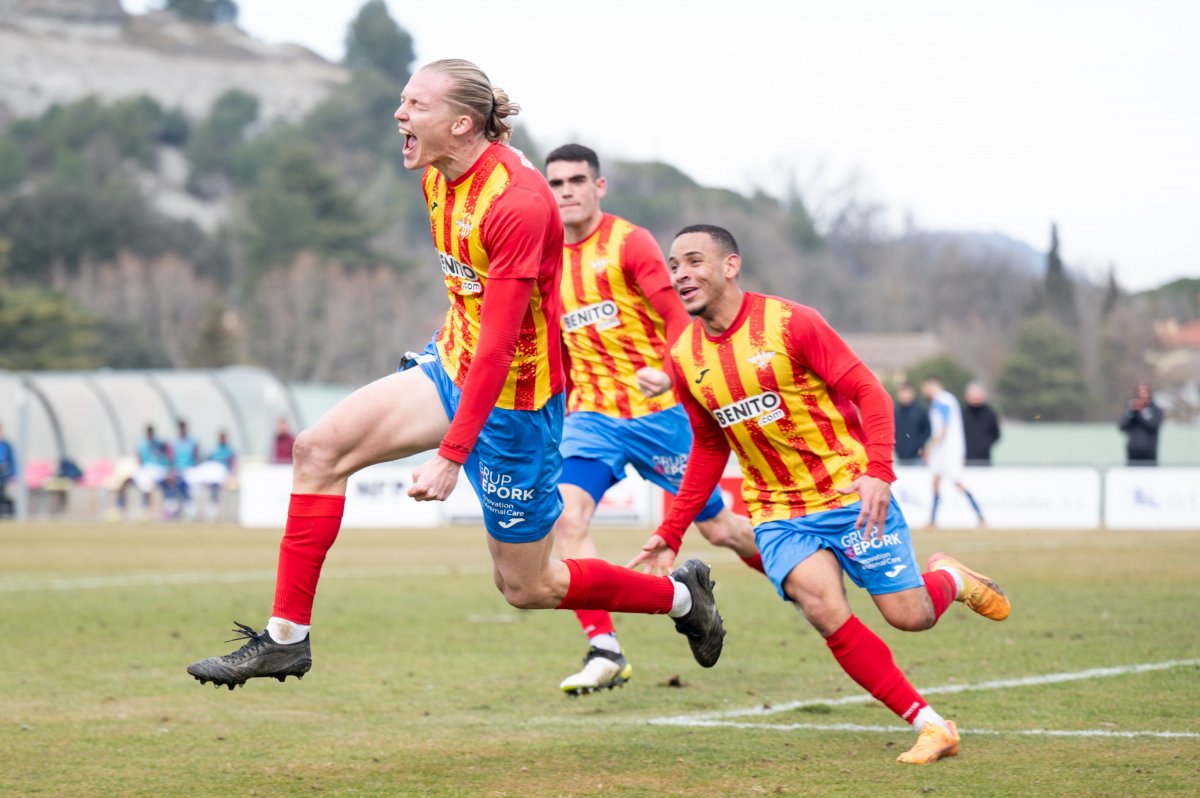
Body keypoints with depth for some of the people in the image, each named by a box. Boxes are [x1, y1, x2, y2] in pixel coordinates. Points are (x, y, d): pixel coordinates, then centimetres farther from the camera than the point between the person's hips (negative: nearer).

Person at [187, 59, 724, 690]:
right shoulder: (438, 178, 0)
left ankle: (682, 596, 26)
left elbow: (497, 347, -29)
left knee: (525, 587, 3)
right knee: (318, 449, -10)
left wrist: (451, 455, -31)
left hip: (512, 398, -8)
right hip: (451, 367, 8)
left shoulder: (518, 203, -27)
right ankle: (286, 638, -7)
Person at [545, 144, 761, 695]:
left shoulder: (629, 243, -7)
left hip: (656, 411, -4)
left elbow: (678, 315, -14)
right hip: (591, 415, 4)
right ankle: (604, 650, -21)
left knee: (719, 528, 5)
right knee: (566, 514, -21)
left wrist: (667, 370, -30)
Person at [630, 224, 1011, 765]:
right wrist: (670, 533, 11)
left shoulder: (790, 323, -13)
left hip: (852, 495, -3)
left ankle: (948, 579, 34)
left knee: (910, 616, -5)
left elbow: (868, 394, -11)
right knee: (827, 613, -21)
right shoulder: (684, 359, 2)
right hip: (777, 513, 3)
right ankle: (930, 726, -8)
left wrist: (878, 472, -26)